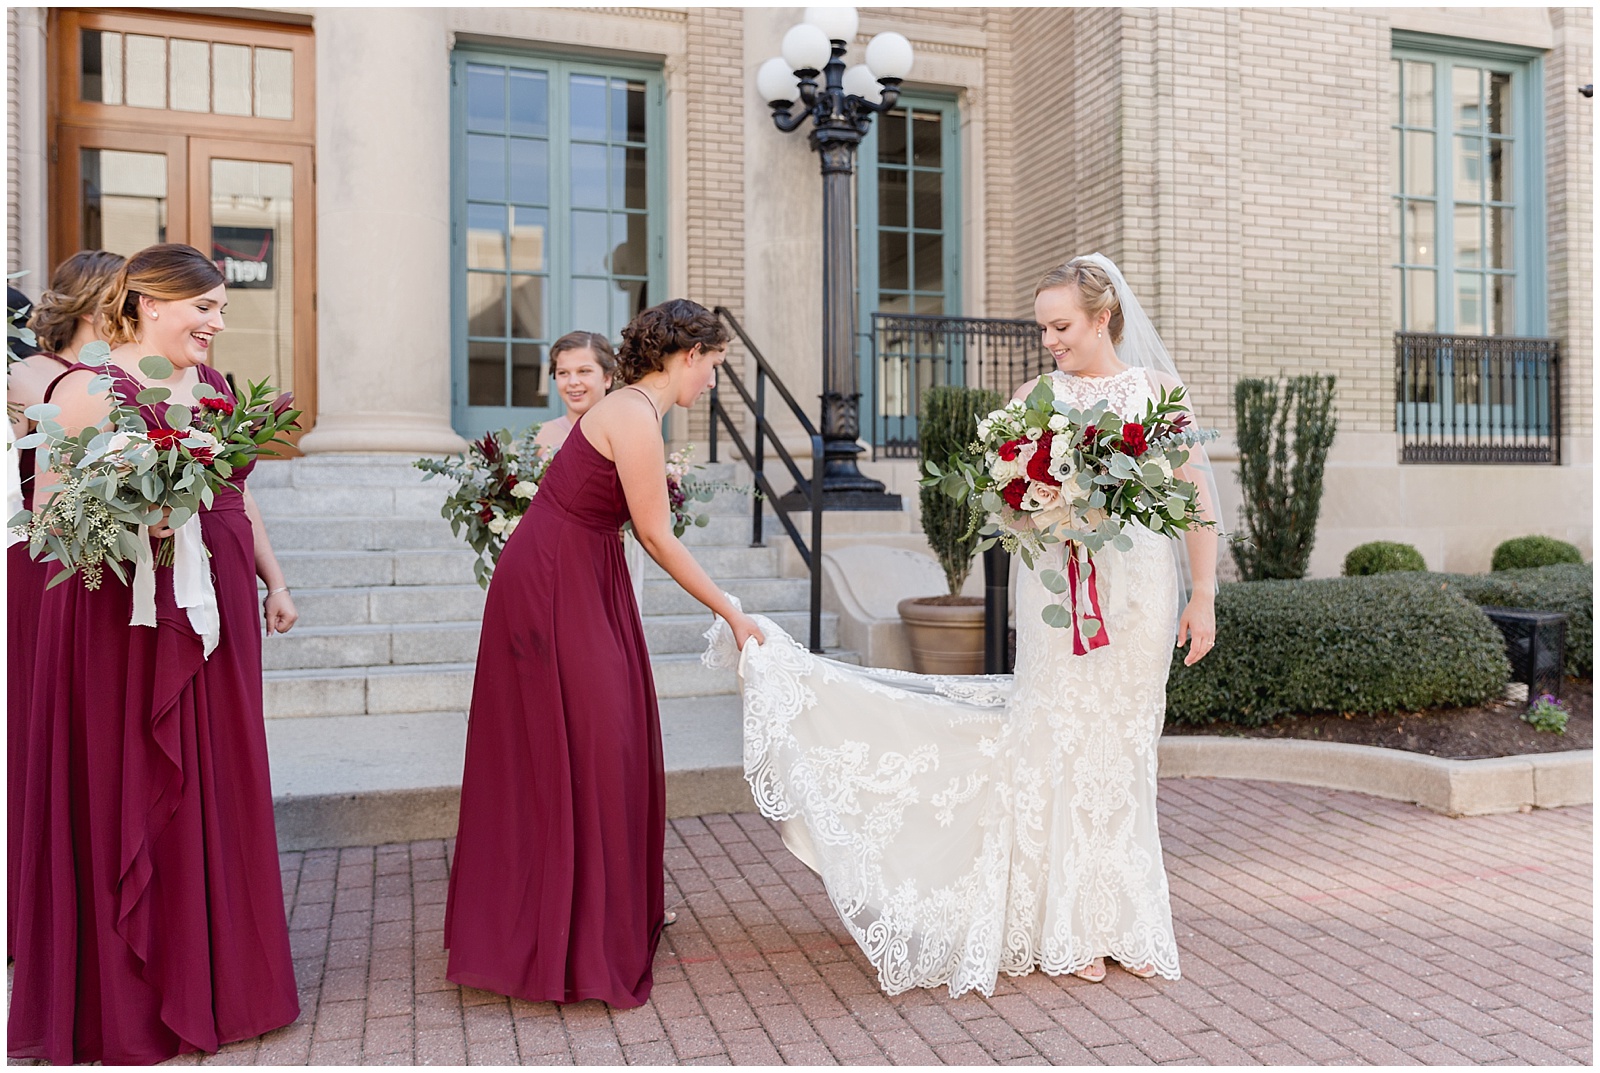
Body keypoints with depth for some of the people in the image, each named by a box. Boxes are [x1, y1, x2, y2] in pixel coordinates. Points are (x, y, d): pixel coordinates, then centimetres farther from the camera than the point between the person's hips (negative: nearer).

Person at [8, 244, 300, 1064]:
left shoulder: (212, 382, 12)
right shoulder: (89, 388, -9)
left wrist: (274, 582, 18)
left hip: (214, 616, 7)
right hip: (126, 619, -6)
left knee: (216, 792, 12)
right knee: (128, 802, 3)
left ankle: (215, 978, 29)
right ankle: (126, 1004, 21)